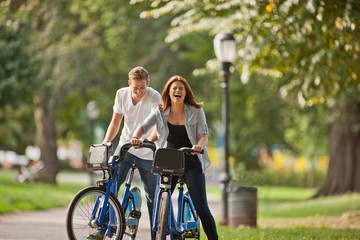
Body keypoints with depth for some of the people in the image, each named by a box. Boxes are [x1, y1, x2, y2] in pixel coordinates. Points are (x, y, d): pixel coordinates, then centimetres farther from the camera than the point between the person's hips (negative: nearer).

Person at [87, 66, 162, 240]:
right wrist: (104, 144, -8)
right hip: (125, 147, 3)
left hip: (147, 153, -2)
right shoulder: (122, 94, -3)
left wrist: (149, 140, -47)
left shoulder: (154, 97, -16)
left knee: (152, 196, 7)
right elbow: (115, 123, 6)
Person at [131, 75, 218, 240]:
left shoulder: (196, 111, 1)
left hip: (191, 163, -2)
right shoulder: (160, 112, 5)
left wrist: (199, 145, -28)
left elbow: (203, 135, -5)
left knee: (201, 207, -8)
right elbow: (143, 126, -3)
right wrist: (136, 137, -25)